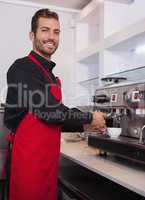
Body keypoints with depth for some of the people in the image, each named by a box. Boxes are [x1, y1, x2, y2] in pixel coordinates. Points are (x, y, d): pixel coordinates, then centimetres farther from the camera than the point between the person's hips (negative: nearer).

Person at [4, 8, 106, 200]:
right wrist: (89, 118, -8)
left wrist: (83, 125, 10)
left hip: (49, 159, 8)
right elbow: (49, 111, -21)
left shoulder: (51, 76, 14)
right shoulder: (22, 68, -13)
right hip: (30, 159, -8)